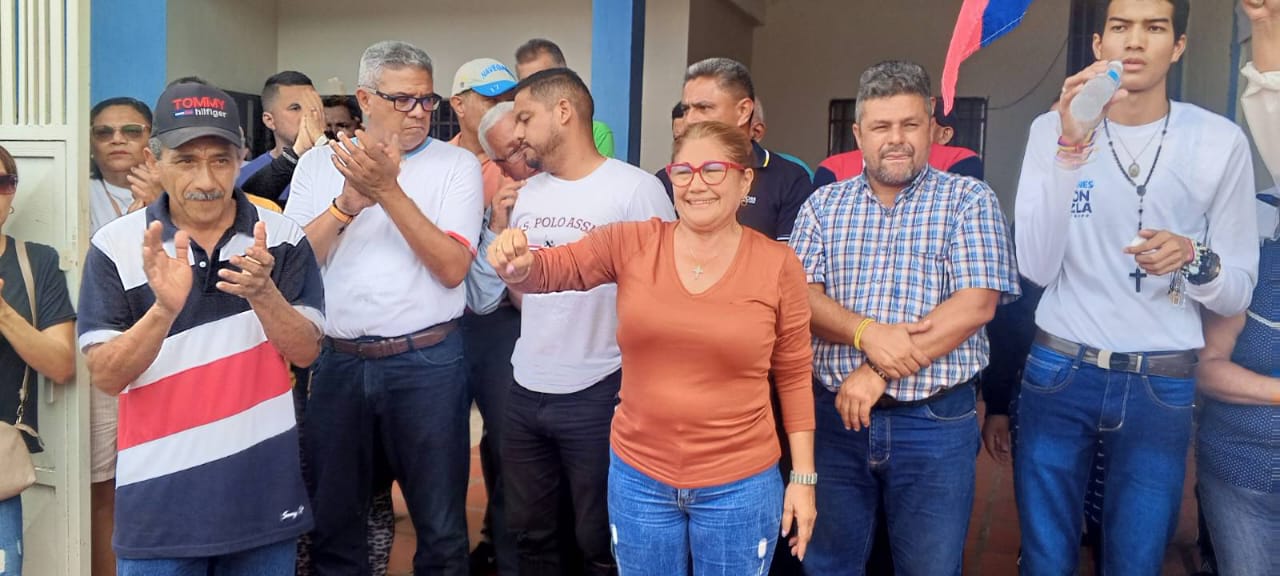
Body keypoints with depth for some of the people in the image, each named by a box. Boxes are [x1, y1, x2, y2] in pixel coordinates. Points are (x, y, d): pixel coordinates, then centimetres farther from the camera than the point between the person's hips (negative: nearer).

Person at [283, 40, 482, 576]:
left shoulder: (456, 164, -1)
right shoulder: (319, 163, 7)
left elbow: (451, 268, -11)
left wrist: (389, 191, -19)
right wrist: (350, 200, -16)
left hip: (427, 361, -2)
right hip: (337, 360, 3)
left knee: (440, 527, 7)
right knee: (332, 520, 15)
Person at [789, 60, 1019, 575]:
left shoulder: (970, 201, 0)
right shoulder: (824, 204, 8)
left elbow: (975, 306, -11)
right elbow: (800, 298, -1)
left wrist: (877, 373, -16)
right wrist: (867, 333, -21)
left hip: (936, 421, -2)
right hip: (836, 414, 3)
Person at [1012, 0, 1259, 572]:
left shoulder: (1221, 141, -3)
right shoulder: (1052, 128, -3)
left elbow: (1237, 294, 2)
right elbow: (1036, 268, -14)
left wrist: (1193, 258, -21)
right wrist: (1071, 147, -21)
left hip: (1162, 385, 0)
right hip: (1058, 371, 0)